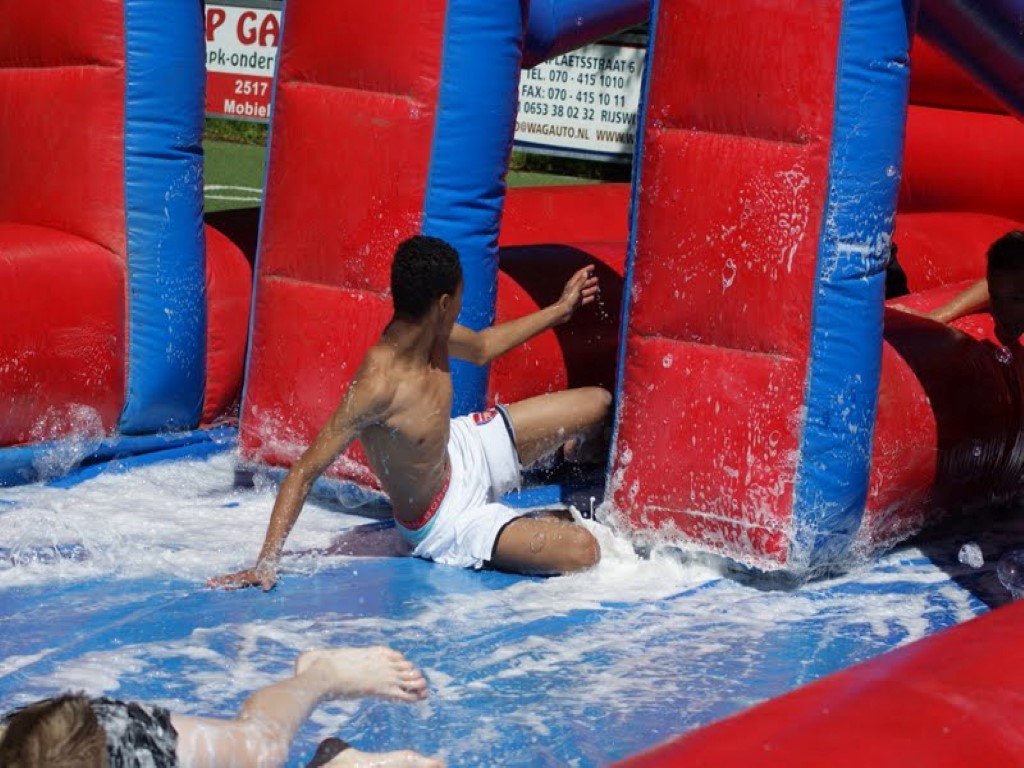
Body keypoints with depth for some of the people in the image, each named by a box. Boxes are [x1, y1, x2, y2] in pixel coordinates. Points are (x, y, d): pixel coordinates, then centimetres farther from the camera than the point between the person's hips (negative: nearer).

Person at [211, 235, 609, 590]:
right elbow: (304, 471, -35)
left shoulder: (432, 333, -14)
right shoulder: (378, 385, -39)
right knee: (581, 552, -24)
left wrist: (560, 310, 21)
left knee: (598, 403, 12)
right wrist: (266, 563, -40)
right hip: (442, 519, -8)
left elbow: (481, 347, 12)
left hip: (462, 451, 8)